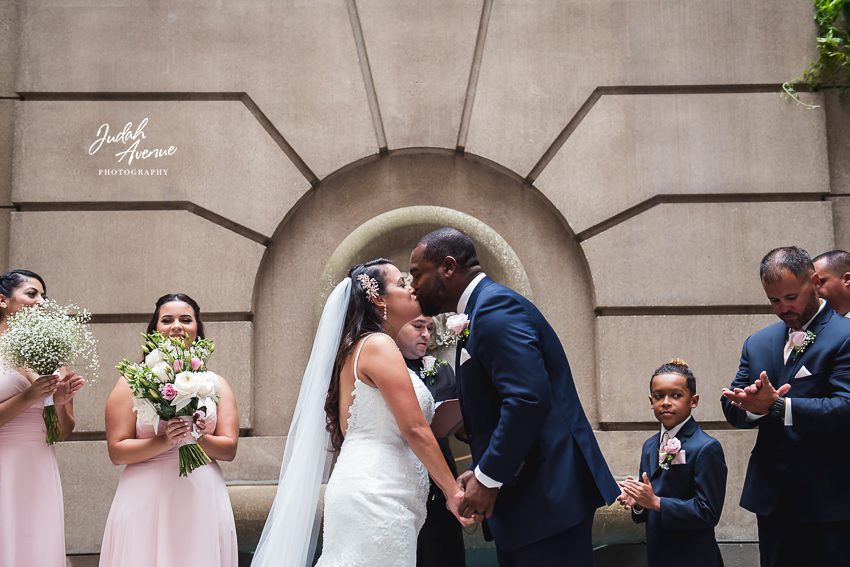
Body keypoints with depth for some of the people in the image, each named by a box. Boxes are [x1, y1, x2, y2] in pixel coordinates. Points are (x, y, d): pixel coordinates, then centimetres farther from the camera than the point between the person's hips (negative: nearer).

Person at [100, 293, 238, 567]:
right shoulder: (132, 383, 3)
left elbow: (229, 449, 4)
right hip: (147, 502, -2)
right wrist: (165, 442, -16)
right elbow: (117, 451, -3)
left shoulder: (216, 385, 9)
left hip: (203, 500, 2)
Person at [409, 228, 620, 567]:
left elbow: (528, 399, -26)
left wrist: (487, 478, -19)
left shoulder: (494, 307, -14)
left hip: (547, 492, -10)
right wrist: (481, 471, 8)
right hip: (525, 490, 10)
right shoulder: (486, 307, 17)